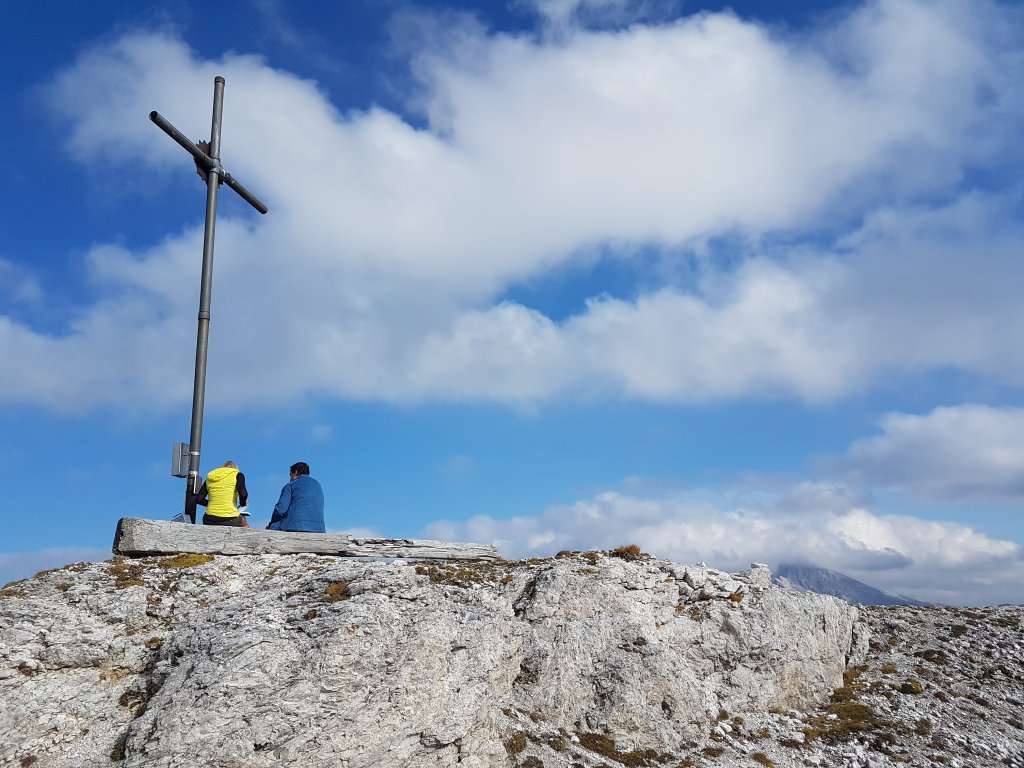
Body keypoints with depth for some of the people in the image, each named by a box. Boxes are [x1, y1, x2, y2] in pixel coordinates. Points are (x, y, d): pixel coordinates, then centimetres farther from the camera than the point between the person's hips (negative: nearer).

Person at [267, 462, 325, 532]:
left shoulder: (290, 485, 4)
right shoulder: (318, 485, 21)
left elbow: (280, 510, -5)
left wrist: (271, 524, 13)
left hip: (295, 527, -6)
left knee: (269, 527, 10)